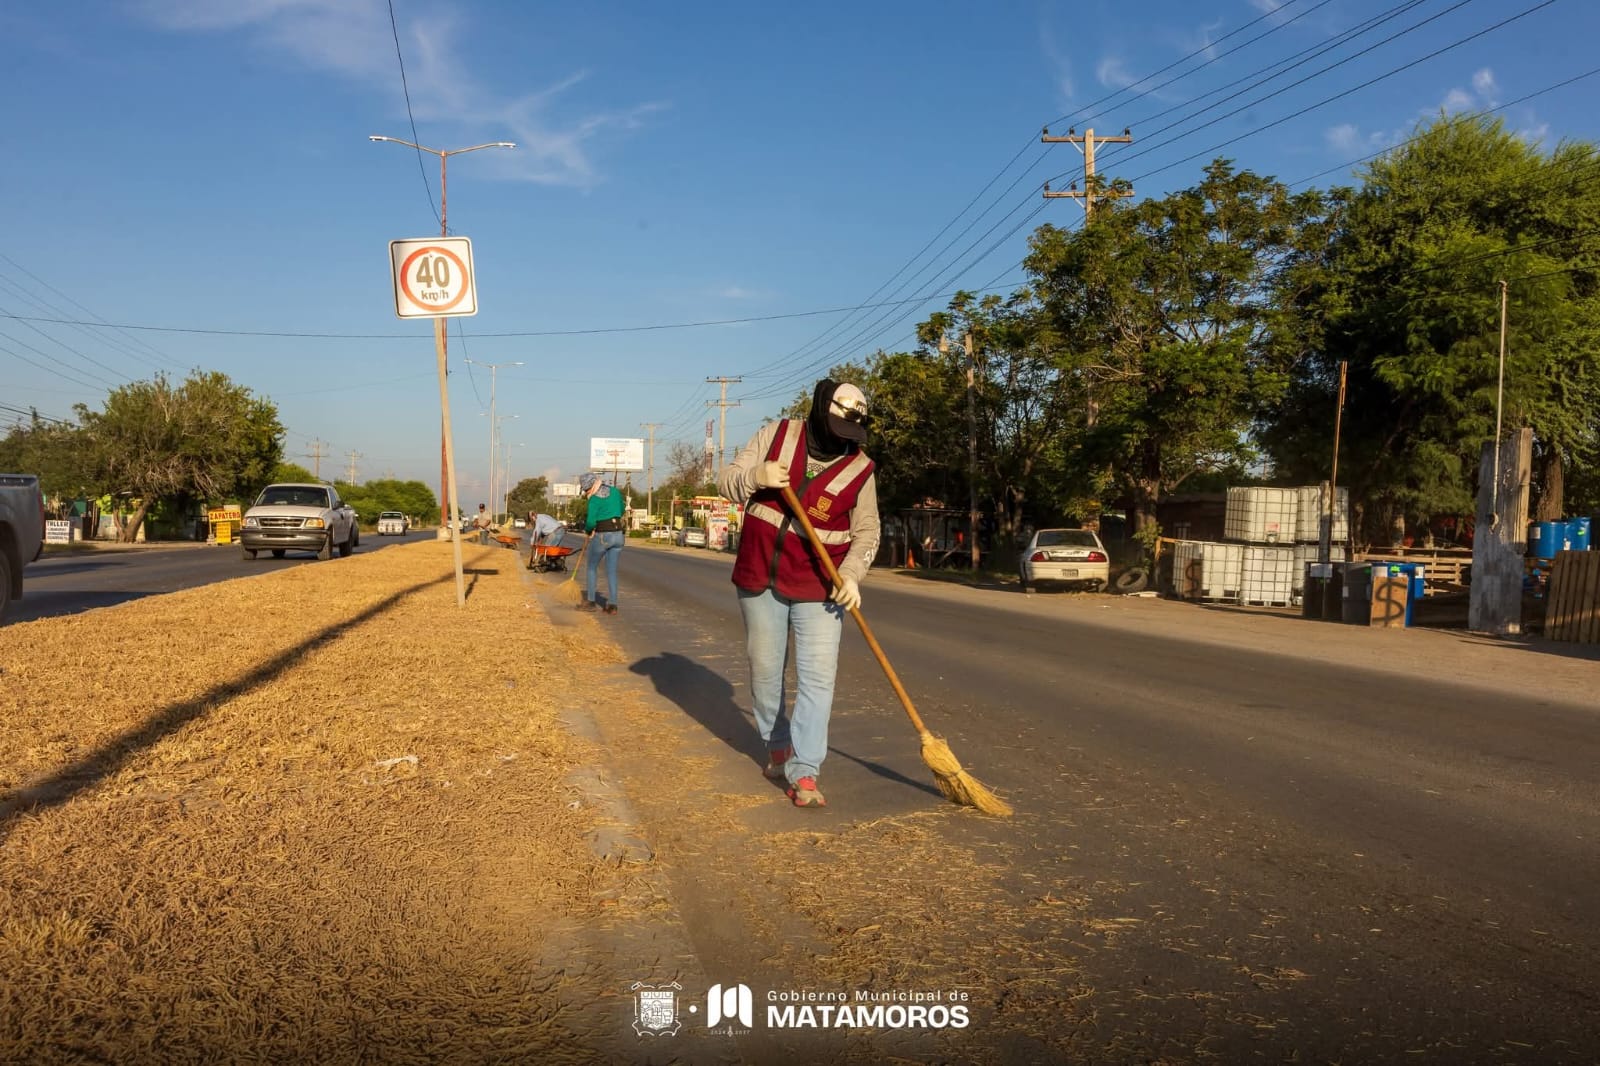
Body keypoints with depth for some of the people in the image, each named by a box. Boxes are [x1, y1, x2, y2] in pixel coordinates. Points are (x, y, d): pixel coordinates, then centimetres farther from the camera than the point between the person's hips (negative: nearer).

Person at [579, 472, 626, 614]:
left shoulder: (594, 499, -13)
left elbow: (591, 522, -16)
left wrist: (587, 529, 4)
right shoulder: (615, 491, 7)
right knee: (612, 570, 9)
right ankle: (612, 605, 3)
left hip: (601, 536, -6)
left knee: (591, 567, 13)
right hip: (618, 535, 6)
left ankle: (590, 602, 12)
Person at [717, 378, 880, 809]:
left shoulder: (860, 470, -5)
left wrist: (851, 574, -19)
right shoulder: (777, 434, -2)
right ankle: (778, 747, 34)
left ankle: (803, 773, -5)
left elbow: (866, 532, -2)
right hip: (760, 578, 1)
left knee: (818, 678, -9)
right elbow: (727, 480, 1)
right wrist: (755, 476, -22)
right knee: (764, 671, 11)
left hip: (818, 587, -1)